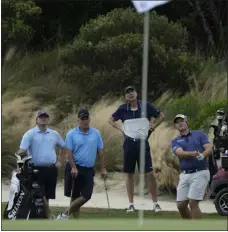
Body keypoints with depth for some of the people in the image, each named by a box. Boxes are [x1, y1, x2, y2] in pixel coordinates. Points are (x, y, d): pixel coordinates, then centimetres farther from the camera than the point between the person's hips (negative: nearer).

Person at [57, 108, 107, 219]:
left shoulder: (96, 133, 4)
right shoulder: (71, 134, -2)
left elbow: (100, 152, 7)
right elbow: (69, 152, -6)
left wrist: (103, 169, 3)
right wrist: (73, 167, -18)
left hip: (89, 170, 3)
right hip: (75, 169, -3)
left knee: (86, 195, -5)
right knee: (75, 195, 1)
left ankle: (65, 214, 4)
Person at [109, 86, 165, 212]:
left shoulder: (146, 106, -3)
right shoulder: (123, 109, 1)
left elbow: (161, 116, 9)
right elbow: (111, 120, 16)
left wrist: (152, 127, 1)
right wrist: (120, 129, 2)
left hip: (142, 143, -2)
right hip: (129, 143, 2)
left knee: (149, 173, -6)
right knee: (129, 174, 6)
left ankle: (155, 203, 1)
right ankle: (131, 204, 13)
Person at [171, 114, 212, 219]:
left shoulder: (199, 134, 7)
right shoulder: (175, 141, 12)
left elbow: (209, 149, -6)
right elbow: (180, 153, -9)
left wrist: (202, 155, -30)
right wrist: (194, 154, -30)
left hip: (200, 173, -4)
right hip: (185, 174, 4)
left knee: (193, 203, -14)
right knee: (181, 205, 4)